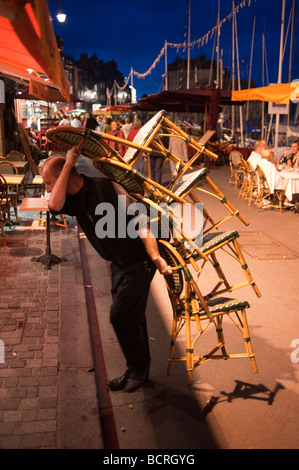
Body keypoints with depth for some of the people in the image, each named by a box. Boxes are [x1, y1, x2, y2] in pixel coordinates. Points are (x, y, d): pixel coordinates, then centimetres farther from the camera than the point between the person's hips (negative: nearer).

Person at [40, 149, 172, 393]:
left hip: (138, 261, -8)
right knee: (129, 317, 15)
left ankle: (139, 369, 14)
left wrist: (156, 258, -29)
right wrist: (68, 164, -19)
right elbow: (55, 205, -21)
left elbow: (140, 220, -24)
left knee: (121, 316, -7)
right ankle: (137, 371, 30)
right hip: (119, 263, 8)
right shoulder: (75, 199, 2)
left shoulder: (105, 188, -22)